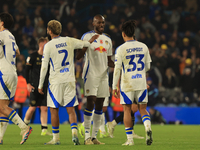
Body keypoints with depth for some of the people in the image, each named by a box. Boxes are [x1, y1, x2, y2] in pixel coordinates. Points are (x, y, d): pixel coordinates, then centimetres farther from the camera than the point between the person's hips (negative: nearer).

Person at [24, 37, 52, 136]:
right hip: (35, 86, -4)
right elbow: (27, 70, -3)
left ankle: (44, 129, -3)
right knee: (33, 108, -4)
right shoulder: (33, 56, -3)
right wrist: (28, 83, -10)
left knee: (44, 108, -2)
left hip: (45, 86, 4)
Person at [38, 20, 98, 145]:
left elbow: (44, 67, -6)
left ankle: (56, 138, 8)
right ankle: (74, 132, -14)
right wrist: (92, 40, 37)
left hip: (55, 81, -3)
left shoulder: (48, 46, -7)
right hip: (70, 80, 3)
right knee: (71, 109, 6)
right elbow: (86, 44, 16)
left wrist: (40, 85, 1)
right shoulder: (69, 41, 2)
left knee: (54, 110, 6)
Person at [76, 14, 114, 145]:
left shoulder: (108, 40, 15)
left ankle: (94, 136, 10)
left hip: (103, 75, 6)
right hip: (91, 74, -6)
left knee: (99, 105, 5)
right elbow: (78, 56, -7)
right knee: (90, 103, -12)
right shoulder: (87, 36, -3)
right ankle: (87, 136, -9)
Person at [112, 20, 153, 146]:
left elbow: (117, 68, -9)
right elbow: (148, 67, 10)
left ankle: (130, 139, 6)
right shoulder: (143, 47, 4)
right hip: (141, 83, 3)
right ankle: (148, 127, -18)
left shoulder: (121, 49, -8)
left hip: (127, 83, -3)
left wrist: (114, 86, -4)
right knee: (142, 109, 11)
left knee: (127, 109, 6)